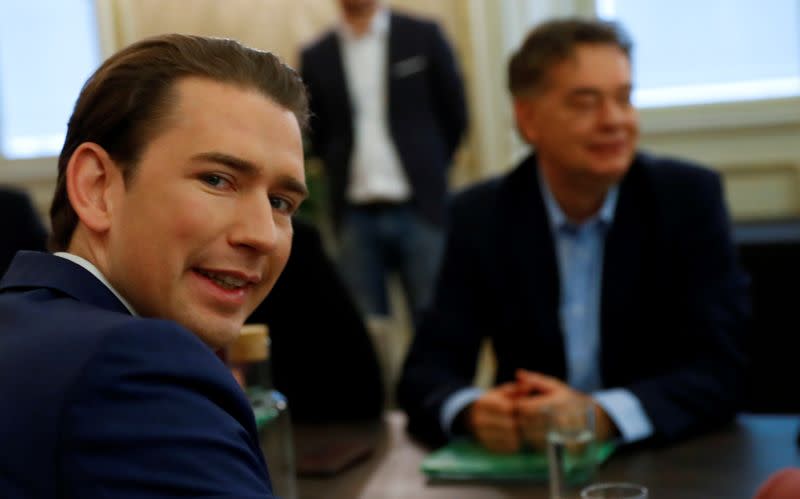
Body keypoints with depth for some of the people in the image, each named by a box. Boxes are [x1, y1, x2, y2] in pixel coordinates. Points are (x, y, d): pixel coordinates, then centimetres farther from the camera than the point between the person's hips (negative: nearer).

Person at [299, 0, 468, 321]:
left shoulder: (423, 36, 4)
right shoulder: (316, 57, 8)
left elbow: (455, 115, 9)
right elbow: (312, 135, 15)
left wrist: (426, 169, 10)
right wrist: (345, 172, 6)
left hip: (420, 207, -1)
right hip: (355, 217, 1)